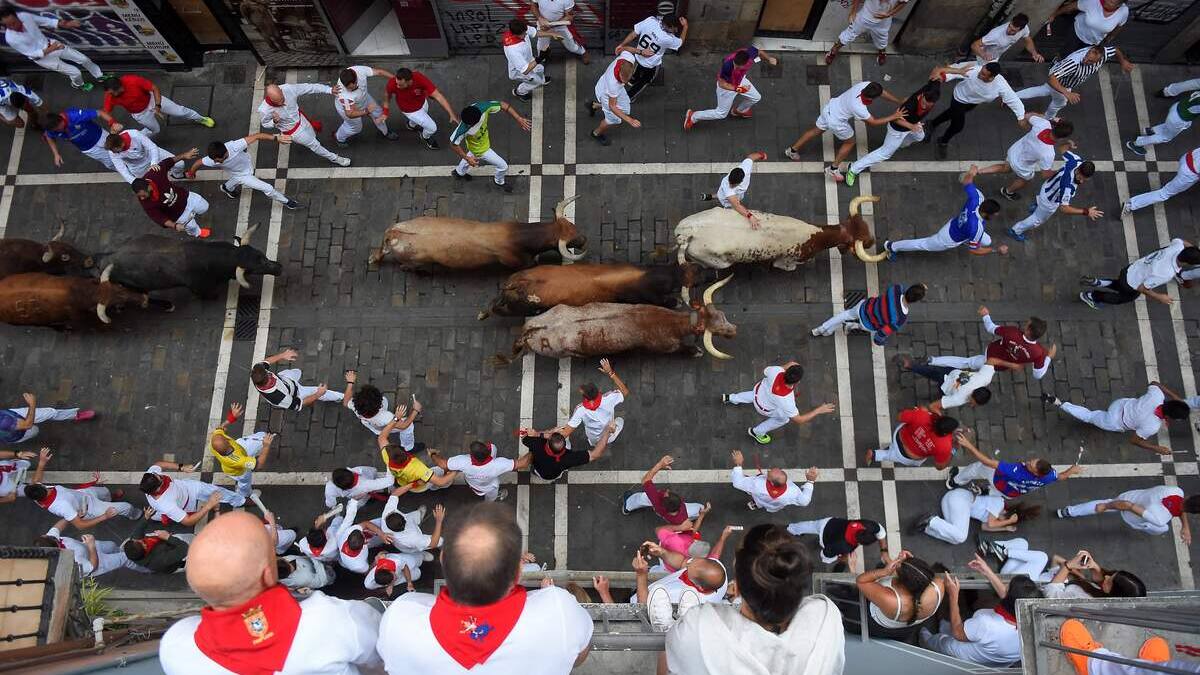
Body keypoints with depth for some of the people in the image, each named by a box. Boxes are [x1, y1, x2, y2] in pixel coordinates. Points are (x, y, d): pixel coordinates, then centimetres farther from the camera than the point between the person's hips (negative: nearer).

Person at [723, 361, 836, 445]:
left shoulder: (776, 370, -37)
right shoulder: (786, 400, -45)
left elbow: (765, 371, -10)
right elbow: (798, 420, -30)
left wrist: (786, 366, -10)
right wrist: (819, 410, -27)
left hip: (759, 388, 4)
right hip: (764, 407, -4)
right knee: (784, 418, 21)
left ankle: (731, 398, 59)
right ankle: (756, 432, 40)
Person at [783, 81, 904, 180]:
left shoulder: (866, 85, -23)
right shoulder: (859, 108, -38)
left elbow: (884, 93, -6)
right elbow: (873, 122, -22)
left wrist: (902, 103, 0)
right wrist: (894, 116, -19)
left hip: (829, 107, 7)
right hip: (835, 121, -7)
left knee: (816, 130, 29)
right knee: (850, 142, 17)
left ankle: (793, 149, 44)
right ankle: (833, 169, 28)